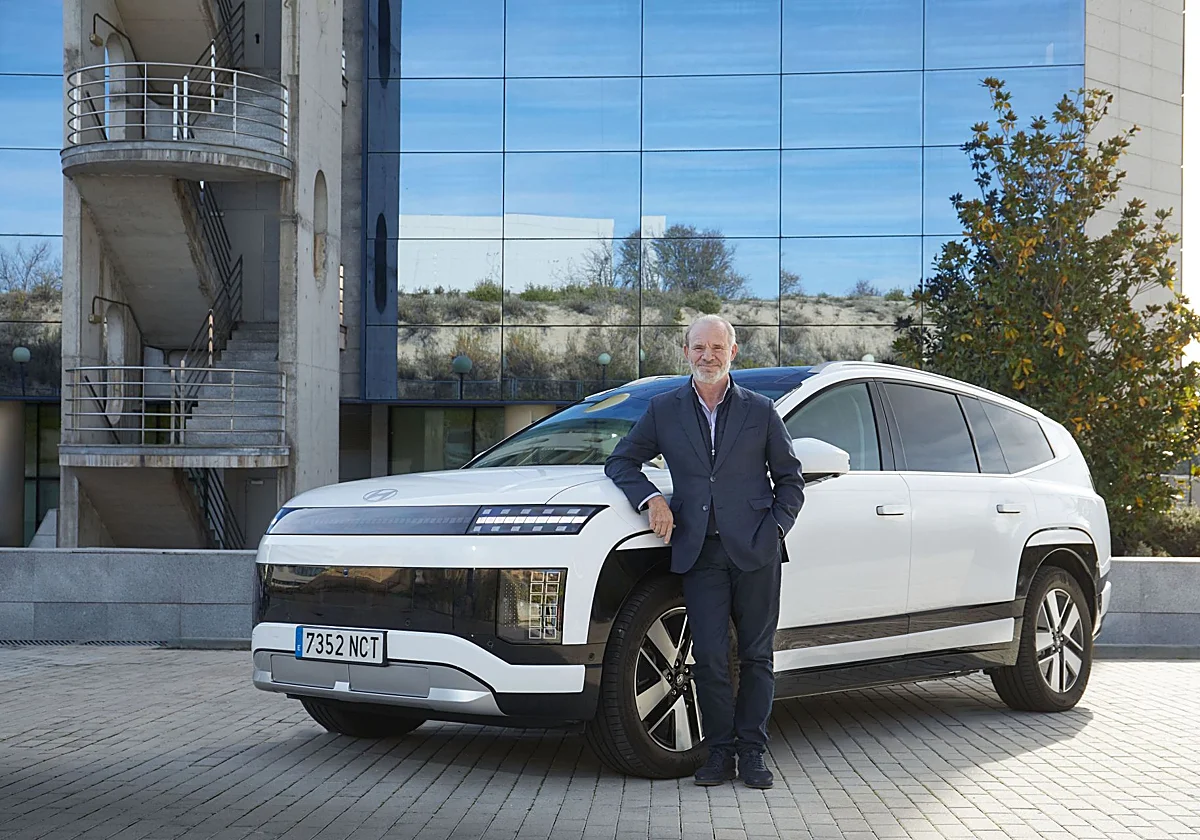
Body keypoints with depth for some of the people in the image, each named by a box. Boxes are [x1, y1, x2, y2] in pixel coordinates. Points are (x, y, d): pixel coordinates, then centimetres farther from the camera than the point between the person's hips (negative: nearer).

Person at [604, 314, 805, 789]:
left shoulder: (760, 411, 8)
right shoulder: (664, 410, 10)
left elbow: (790, 478, 13)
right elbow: (620, 461, 14)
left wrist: (775, 528, -1)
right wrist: (651, 498, -4)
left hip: (755, 552, 0)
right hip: (699, 551, 0)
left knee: (757, 656, 3)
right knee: (710, 657, -3)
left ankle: (752, 752, 12)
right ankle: (719, 752, 7)